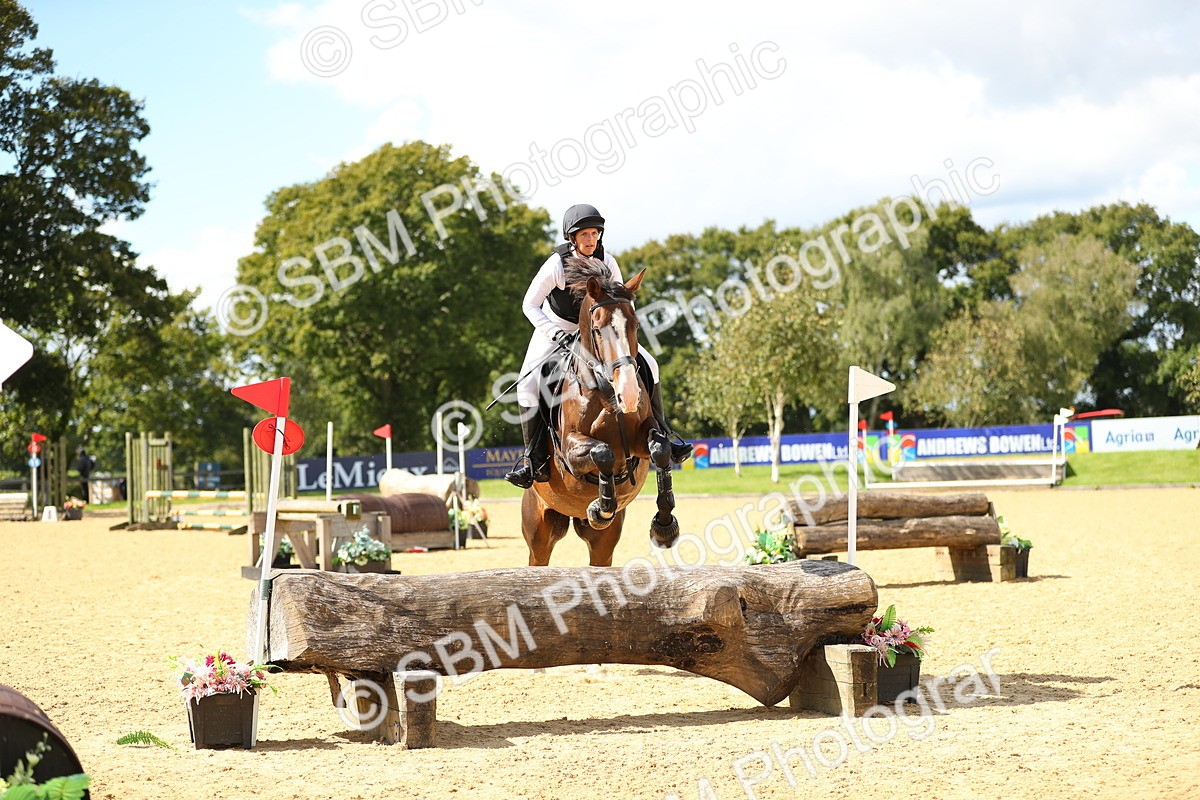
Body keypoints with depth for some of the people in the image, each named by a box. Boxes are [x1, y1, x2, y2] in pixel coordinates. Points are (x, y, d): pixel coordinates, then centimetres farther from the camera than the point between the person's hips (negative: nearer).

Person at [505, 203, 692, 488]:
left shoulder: (607, 262, -15)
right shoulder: (556, 265, -25)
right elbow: (530, 305, -18)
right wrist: (556, 334, -29)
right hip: (556, 328, -3)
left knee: (648, 365, -9)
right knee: (528, 385, -23)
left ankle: (660, 434, 6)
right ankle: (535, 457, -12)